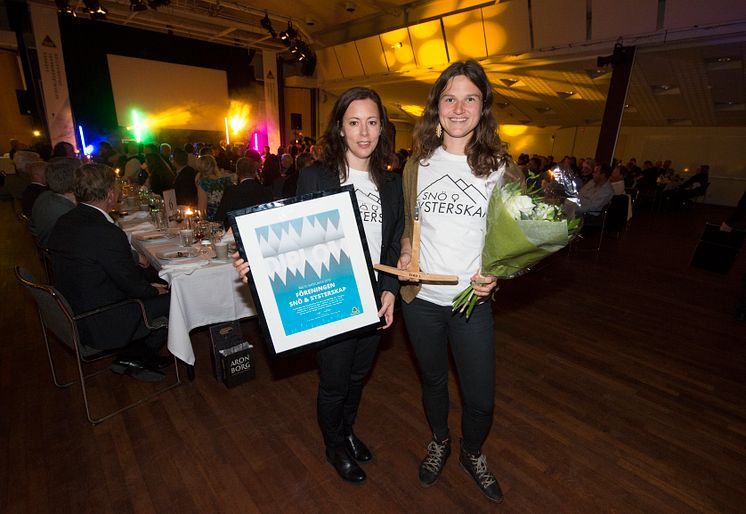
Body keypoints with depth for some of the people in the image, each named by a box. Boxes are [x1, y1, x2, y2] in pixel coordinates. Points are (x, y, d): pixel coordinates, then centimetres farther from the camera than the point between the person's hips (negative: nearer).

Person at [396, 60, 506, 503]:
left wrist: (495, 272, -15)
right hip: (421, 298, 2)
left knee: (481, 399, 9)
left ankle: (472, 454, 44)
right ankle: (440, 442, 52)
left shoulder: (501, 167, -2)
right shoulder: (417, 164, 2)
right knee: (433, 381, 22)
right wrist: (405, 253, -8)